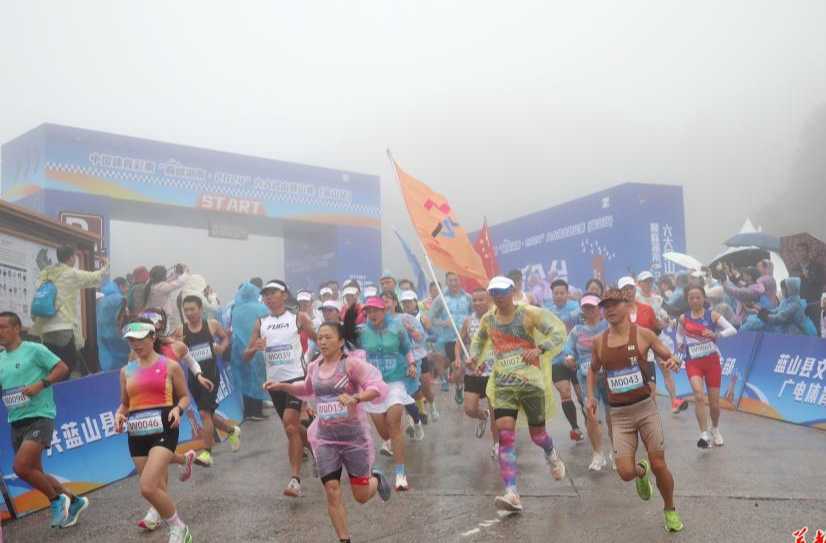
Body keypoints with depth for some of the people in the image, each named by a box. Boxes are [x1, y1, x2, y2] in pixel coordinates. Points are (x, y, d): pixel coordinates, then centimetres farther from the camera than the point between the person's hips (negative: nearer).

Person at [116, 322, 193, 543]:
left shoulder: (170, 366, 0)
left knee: (148, 488, -18)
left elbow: (184, 396, 6)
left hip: (163, 430, -5)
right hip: (137, 434, 5)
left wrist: (178, 409, -15)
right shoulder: (126, 371, 12)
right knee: (157, 488, 8)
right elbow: (125, 404, 21)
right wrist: (119, 415, 0)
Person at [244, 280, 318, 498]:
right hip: (274, 381, 5)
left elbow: (320, 340, 2)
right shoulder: (260, 324, 7)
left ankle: (295, 479, -17)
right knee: (292, 426, 16)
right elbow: (246, 356, 7)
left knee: (290, 425, -19)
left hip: (296, 378, -5)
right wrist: (255, 348, -14)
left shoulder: (298, 318, -2)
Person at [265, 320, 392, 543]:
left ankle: (377, 478, 41)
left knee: (362, 496, 6)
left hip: (354, 436, -4)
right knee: (332, 492, -4)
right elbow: (307, 390, 26)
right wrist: (281, 386, 13)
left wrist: (356, 398, -39)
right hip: (325, 438, 4)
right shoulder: (314, 367, 5)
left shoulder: (351, 363, -14)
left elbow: (378, 386, -23)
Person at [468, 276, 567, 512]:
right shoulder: (488, 319, 7)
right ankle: (511, 494, -16)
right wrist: (474, 357, 7)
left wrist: (539, 348, -25)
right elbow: (479, 339, 27)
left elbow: (559, 331, -9)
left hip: (530, 381, -2)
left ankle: (552, 456, 50)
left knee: (537, 433, 11)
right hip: (502, 384, 3)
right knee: (505, 433, -14)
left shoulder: (529, 314, -7)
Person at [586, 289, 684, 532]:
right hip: (618, 414, 2)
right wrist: (591, 396, 5)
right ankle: (641, 472, 31)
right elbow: (593, 370, 18)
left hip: (645, 407, -2)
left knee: (659, 465, -1)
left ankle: (670, 510, 28)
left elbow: (669, 356, 3)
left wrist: (674, 362, -21)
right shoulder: (599, 341, 2)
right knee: (625, 472, -8)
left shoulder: (643, 334, -5)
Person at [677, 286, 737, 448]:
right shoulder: (683, 318, 2)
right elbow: (679, 333, 20)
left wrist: (716, 334, -24)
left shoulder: (712, 315, -3)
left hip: (712, 361, 0)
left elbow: (733, 330, -8)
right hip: (693, 362, 0)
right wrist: (680, 343, -1)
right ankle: (704, 435, -18)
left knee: (715, 403, 7)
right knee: (699, 396, -24)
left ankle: (715, 429, 37)